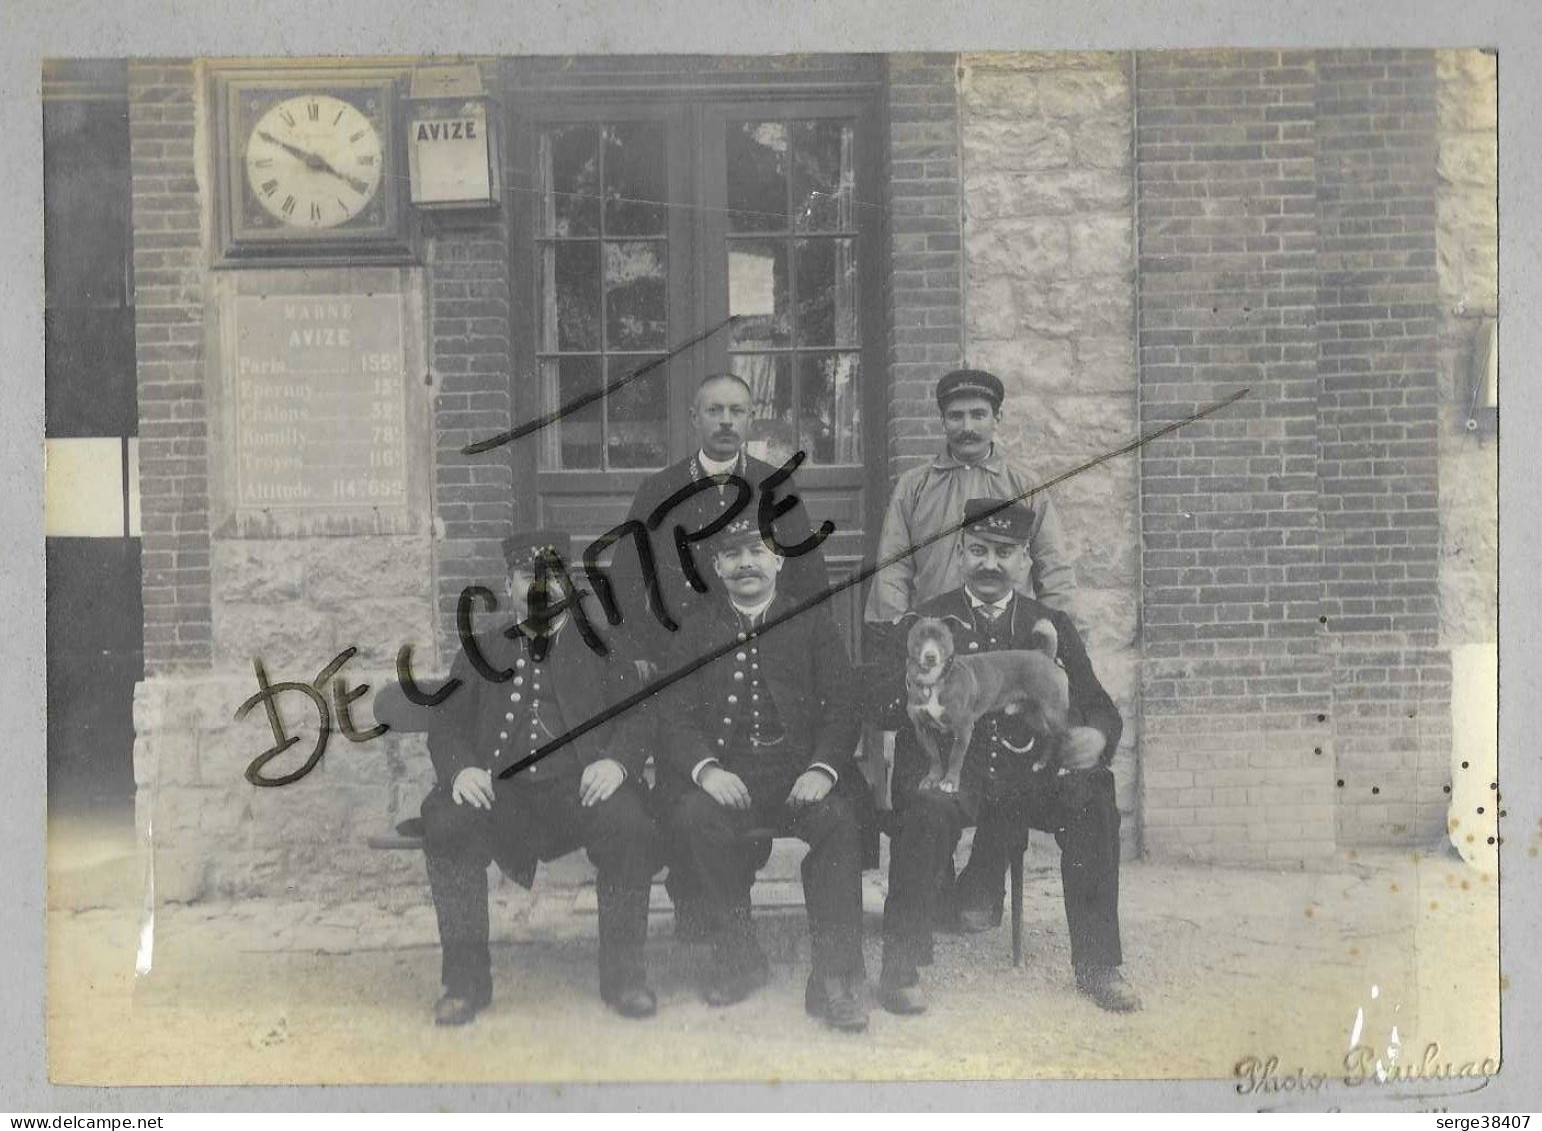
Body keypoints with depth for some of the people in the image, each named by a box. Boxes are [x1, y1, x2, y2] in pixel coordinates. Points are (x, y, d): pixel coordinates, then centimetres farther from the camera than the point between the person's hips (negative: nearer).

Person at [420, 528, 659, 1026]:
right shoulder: (480, 651, 26)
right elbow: (445, 727, 15)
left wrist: (616, 761, -14)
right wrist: (460, 768, -9)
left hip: (581, 788, -1)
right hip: (500, 790, 1)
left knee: (628, 820, -33)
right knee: (445, 821, -30)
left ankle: (623, 972, -17)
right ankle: (466, 976, -18)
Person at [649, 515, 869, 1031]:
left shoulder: (813, 629, 16)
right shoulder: (694, 633, 18)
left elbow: (841, 711, 6)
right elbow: (673, 715, 6)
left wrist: (822, 769, -14)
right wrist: (706, 769, -15)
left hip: (798, 771, 0)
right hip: (722, 773, 1)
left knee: (837, 819, -31)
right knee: (695, 818, -32)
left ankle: (836, 975, -25)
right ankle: (737, 955, -14)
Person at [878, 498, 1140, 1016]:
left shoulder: (1051, 626, 18)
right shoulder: (927, 622, 12)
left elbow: (1098, 706, 13)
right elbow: (887, 705, 1)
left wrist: (1096, 735, -12)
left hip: (1030, 774, 2)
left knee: (1092, 801, -26)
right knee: (928, 808, -34)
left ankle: (1097, 967, -12)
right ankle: (900, 969, -23)